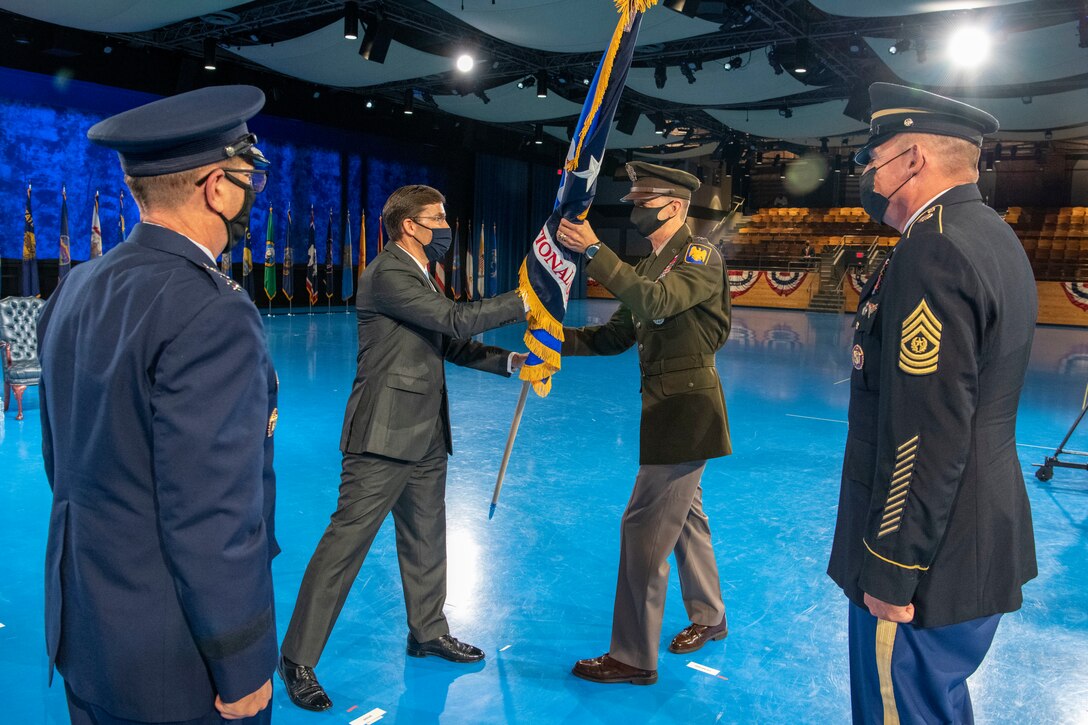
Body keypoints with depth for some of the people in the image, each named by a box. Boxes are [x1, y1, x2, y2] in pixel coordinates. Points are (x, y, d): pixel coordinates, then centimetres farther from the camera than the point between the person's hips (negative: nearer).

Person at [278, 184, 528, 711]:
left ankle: (427, 632, 37)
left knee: (425, 539, 19)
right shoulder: (387, 274, -14)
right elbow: (457, 318, -21)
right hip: (385, 435, -10)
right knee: (346, 542, -3)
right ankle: (299, 659, 10)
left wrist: (509, 361, 3)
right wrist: (524, 302, -14)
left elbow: (452, 344, 15)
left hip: (424, 436, 10)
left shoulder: (418, 276, 16)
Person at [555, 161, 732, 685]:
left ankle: (634, 657, 5)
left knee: (645, 525, -7)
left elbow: (659, 301, -31)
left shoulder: (702, 257, -11)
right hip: (666, 403, 10)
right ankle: (708, 618, 41)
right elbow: (614, 336, 9)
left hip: (688, 405, -9)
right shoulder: (648, 266, 14)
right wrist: (560, 338, -4)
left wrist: (594, 251, -34)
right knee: (684, 513, 21)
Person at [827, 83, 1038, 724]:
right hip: (983, 543, 10)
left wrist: (891, 574, -19)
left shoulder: (935, 250, -22)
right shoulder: (993, 237, 10)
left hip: (929, 558, -10)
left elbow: (924, 439, -26)